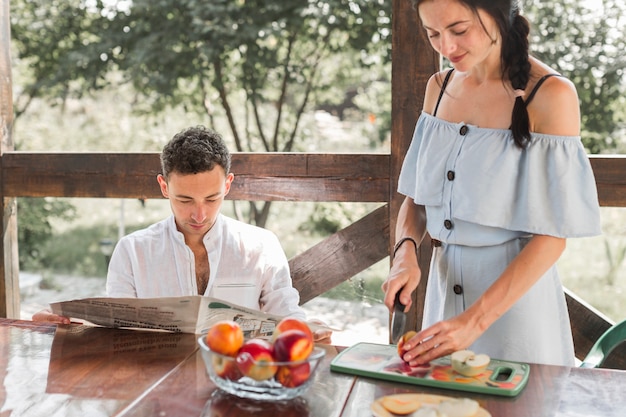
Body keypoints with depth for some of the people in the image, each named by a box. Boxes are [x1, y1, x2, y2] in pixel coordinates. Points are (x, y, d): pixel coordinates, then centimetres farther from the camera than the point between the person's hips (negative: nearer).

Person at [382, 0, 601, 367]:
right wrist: (406, 253, -13)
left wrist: (475, 320, -23)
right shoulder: (439, 87, 3)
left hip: (516, 291, -5)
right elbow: (417, 197, 7)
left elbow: (552, 237, -17)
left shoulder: (551, 95, -16)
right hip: (444, 284, 5)